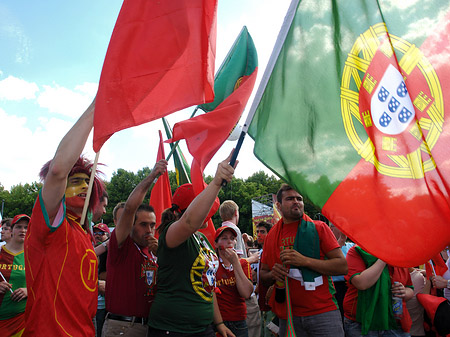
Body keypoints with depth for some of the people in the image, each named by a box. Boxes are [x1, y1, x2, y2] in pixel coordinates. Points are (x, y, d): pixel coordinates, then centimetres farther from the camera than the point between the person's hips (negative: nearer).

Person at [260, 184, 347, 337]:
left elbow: (342, 266, -8)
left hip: (323, 312, -2)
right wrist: (272, 274, -9)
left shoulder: (318, 228, -1)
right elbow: (263, 274, 15)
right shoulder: (272, 235, 7)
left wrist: (304, 261, -18)